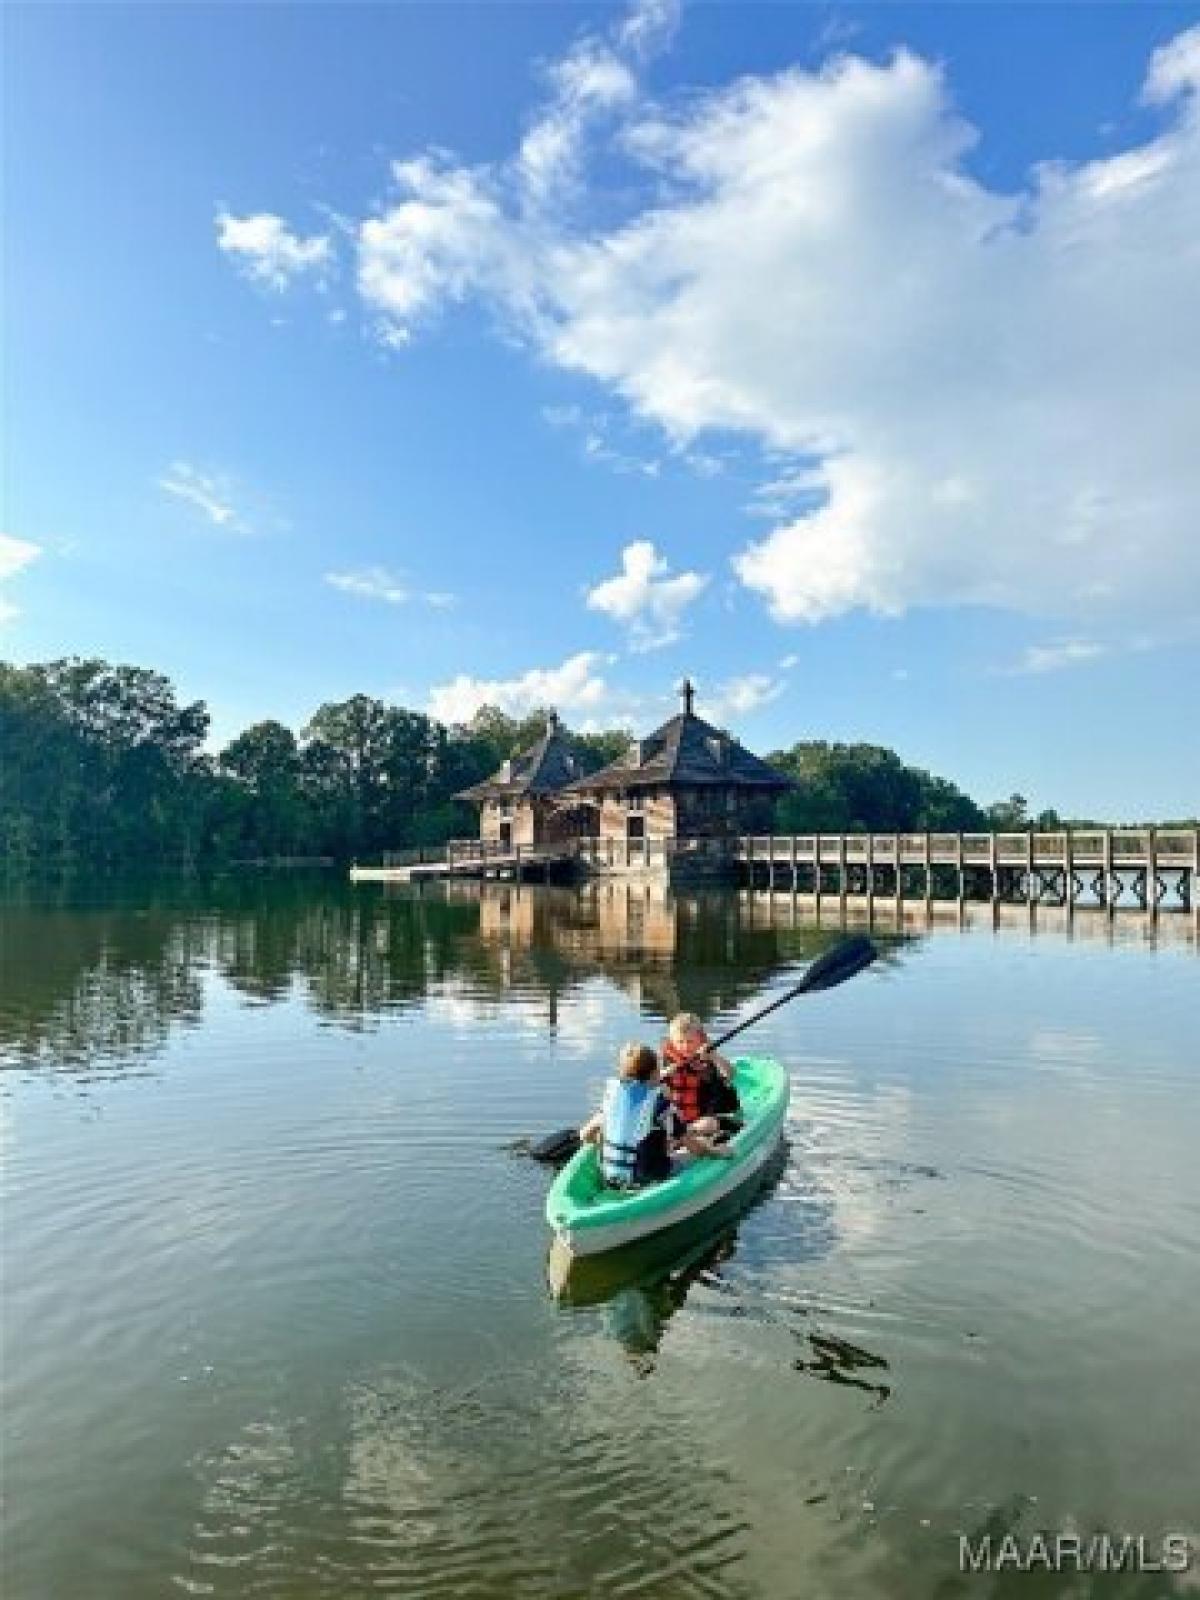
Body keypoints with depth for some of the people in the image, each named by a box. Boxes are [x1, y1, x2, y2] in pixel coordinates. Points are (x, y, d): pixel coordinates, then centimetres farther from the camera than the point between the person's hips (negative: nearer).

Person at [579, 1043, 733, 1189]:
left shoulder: (612, 1098, -3)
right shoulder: (662, 1104, -16)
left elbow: (585, 1135, 7)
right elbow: (693, 1147, -10)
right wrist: (717, 1151, 7)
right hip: (651, 1180, -6)